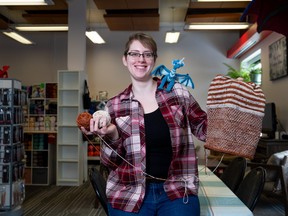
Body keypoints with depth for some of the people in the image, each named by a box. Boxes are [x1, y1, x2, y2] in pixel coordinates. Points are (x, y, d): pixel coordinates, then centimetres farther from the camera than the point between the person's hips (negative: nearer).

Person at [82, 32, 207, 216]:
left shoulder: (178, 92, -1)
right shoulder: (114, 106, 0)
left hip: (178, 193, 0)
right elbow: (112, 163, 1)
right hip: (129, 196, 1)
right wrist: (112, 135, -17)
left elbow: (204, 129, 5)